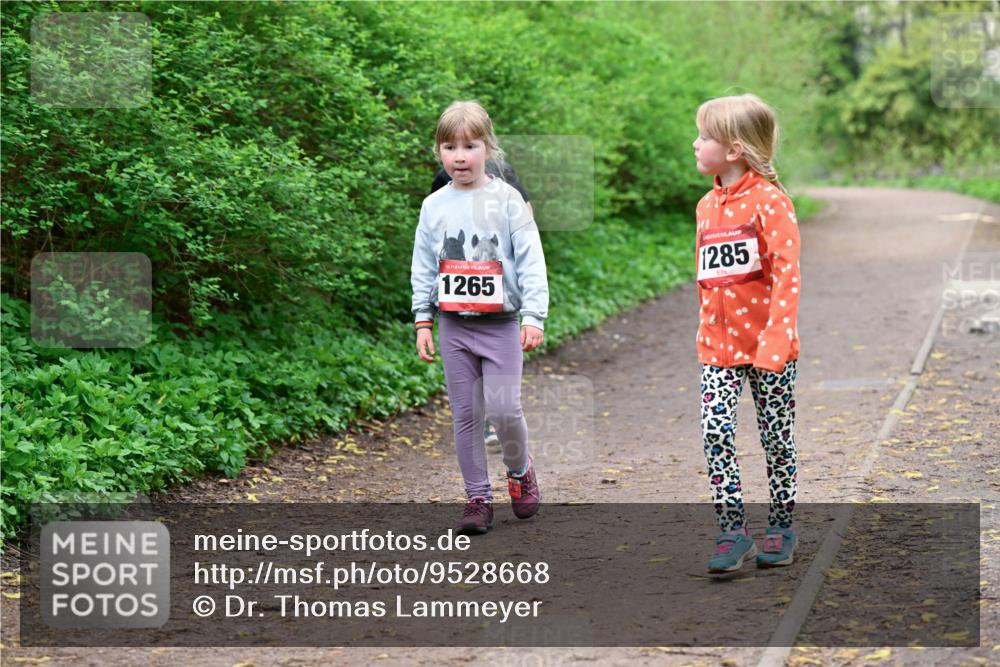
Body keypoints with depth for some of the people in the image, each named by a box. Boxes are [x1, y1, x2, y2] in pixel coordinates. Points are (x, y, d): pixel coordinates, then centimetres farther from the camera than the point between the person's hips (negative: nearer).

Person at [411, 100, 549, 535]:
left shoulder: (506, 200, -3)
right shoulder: (434, 206, 5)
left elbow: (530, 262, -5)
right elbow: (422, 268, 10)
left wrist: (534, 317, -12)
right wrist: (422, 322, 5)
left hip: (501, 324, -3)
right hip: (453, 326, 3)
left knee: (503, 409, -11)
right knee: (465, 415, 5)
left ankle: (519, 469, 17)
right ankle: (478, 496, 14)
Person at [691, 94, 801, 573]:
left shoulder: (769, 200, -12)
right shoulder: (707, 206, 9)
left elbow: (787, 273, -17)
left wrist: (776, 338, -24)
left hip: (768, 343, -5)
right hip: (719, 344, 5)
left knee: (776, 436, 6)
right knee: (714, 431, -8)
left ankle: (781, 527, 22)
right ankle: (733, 531, -1)